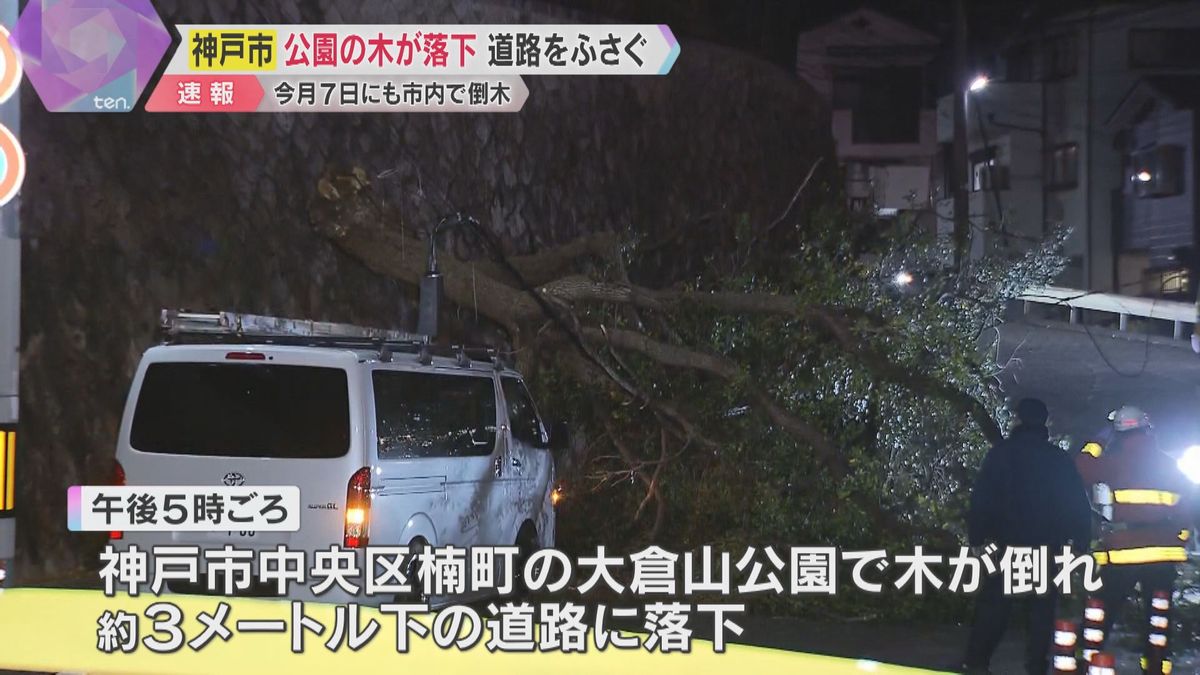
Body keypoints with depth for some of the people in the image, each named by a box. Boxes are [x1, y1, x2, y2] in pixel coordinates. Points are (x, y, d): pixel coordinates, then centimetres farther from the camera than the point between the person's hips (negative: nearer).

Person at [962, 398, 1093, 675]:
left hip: (1008, 545, -1)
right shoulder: (1061, 459, 5)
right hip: (1048, 549, 2)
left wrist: (975, 537, -4)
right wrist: (1080, 543, 8)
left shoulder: (1001, 453, -2)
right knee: (1042, 610, 7)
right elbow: (1079, 505, 4)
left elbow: (982, 499, -7)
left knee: (992, 607, 2)